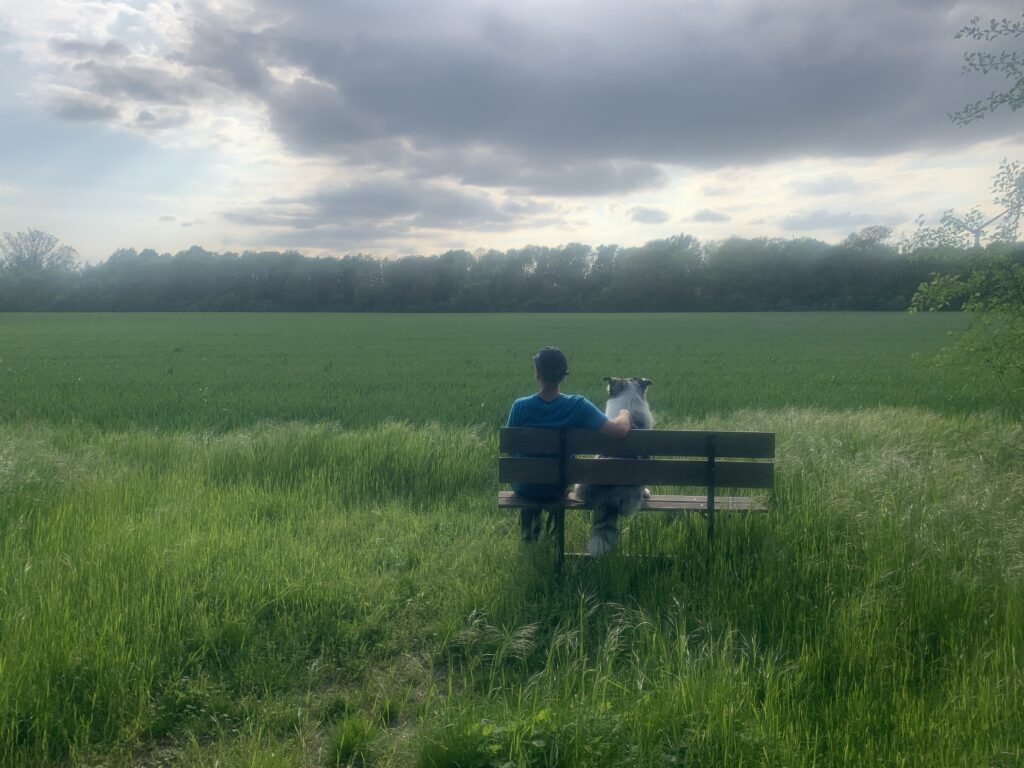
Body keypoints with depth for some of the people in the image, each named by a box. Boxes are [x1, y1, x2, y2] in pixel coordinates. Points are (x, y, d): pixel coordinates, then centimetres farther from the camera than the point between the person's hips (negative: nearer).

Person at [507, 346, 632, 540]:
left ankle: (528, 531, 46)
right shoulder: (578, 406, -22)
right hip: (557, 489, 0)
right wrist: (624, 413, -4)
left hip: (524, 487, 0)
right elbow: (620, 430, -27)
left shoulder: (520, 406, -21)